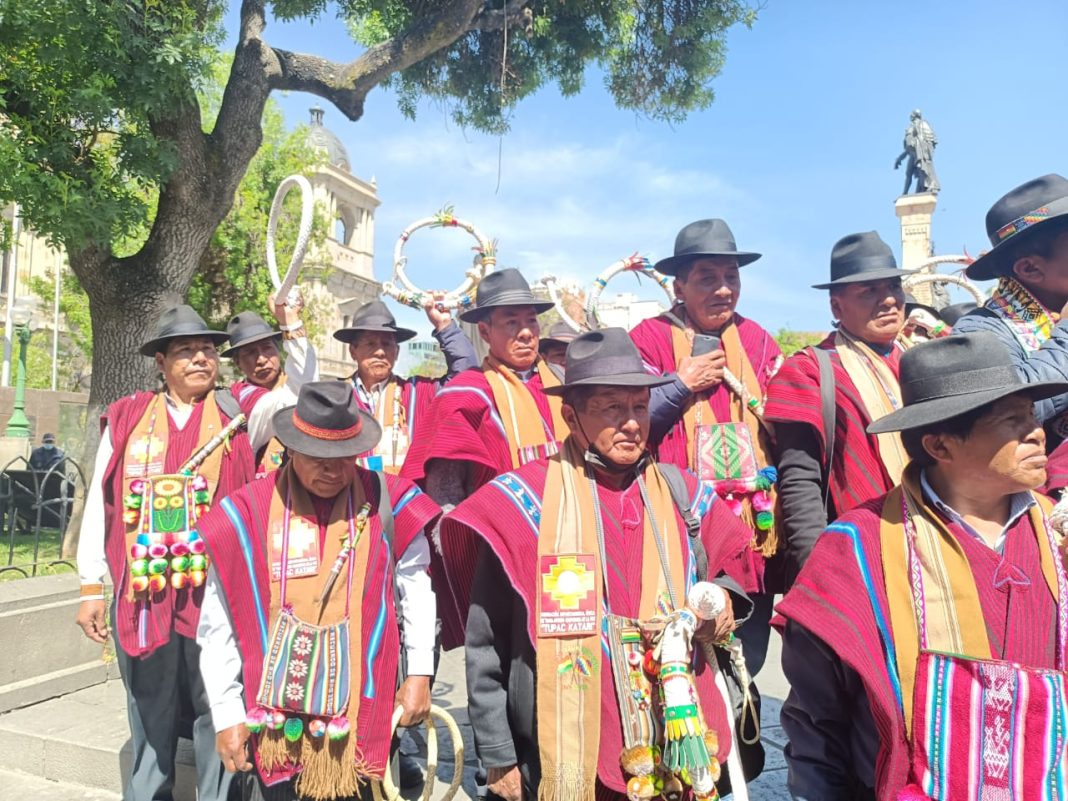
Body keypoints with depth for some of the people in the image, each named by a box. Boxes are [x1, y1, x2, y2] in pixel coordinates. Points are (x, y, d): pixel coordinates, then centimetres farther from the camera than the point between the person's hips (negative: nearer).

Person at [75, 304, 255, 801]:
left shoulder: (238, 417, 3)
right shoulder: (127, 419, 5)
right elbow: (99, 504, 7)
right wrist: (91, 587, 7)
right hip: (142, 594, 2)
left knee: (218, 714, 8)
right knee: (149, 717, 15)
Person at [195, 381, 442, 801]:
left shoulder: (387, 504, -6)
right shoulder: (246, 515, -7)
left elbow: (417, 590, 3)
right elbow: (218, 629, -1)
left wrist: (420, 672, 0)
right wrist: (226, 715, 1)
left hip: (362, 709, 0)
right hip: (277, 713, 0)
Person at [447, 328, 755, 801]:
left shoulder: (684, 495, 2)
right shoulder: (526, 501, -10)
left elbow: (733, 563, 19)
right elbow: (486, 648, -5)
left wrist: (723, 599, -3)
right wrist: (498, 757, -3)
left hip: (676, 756, 4)